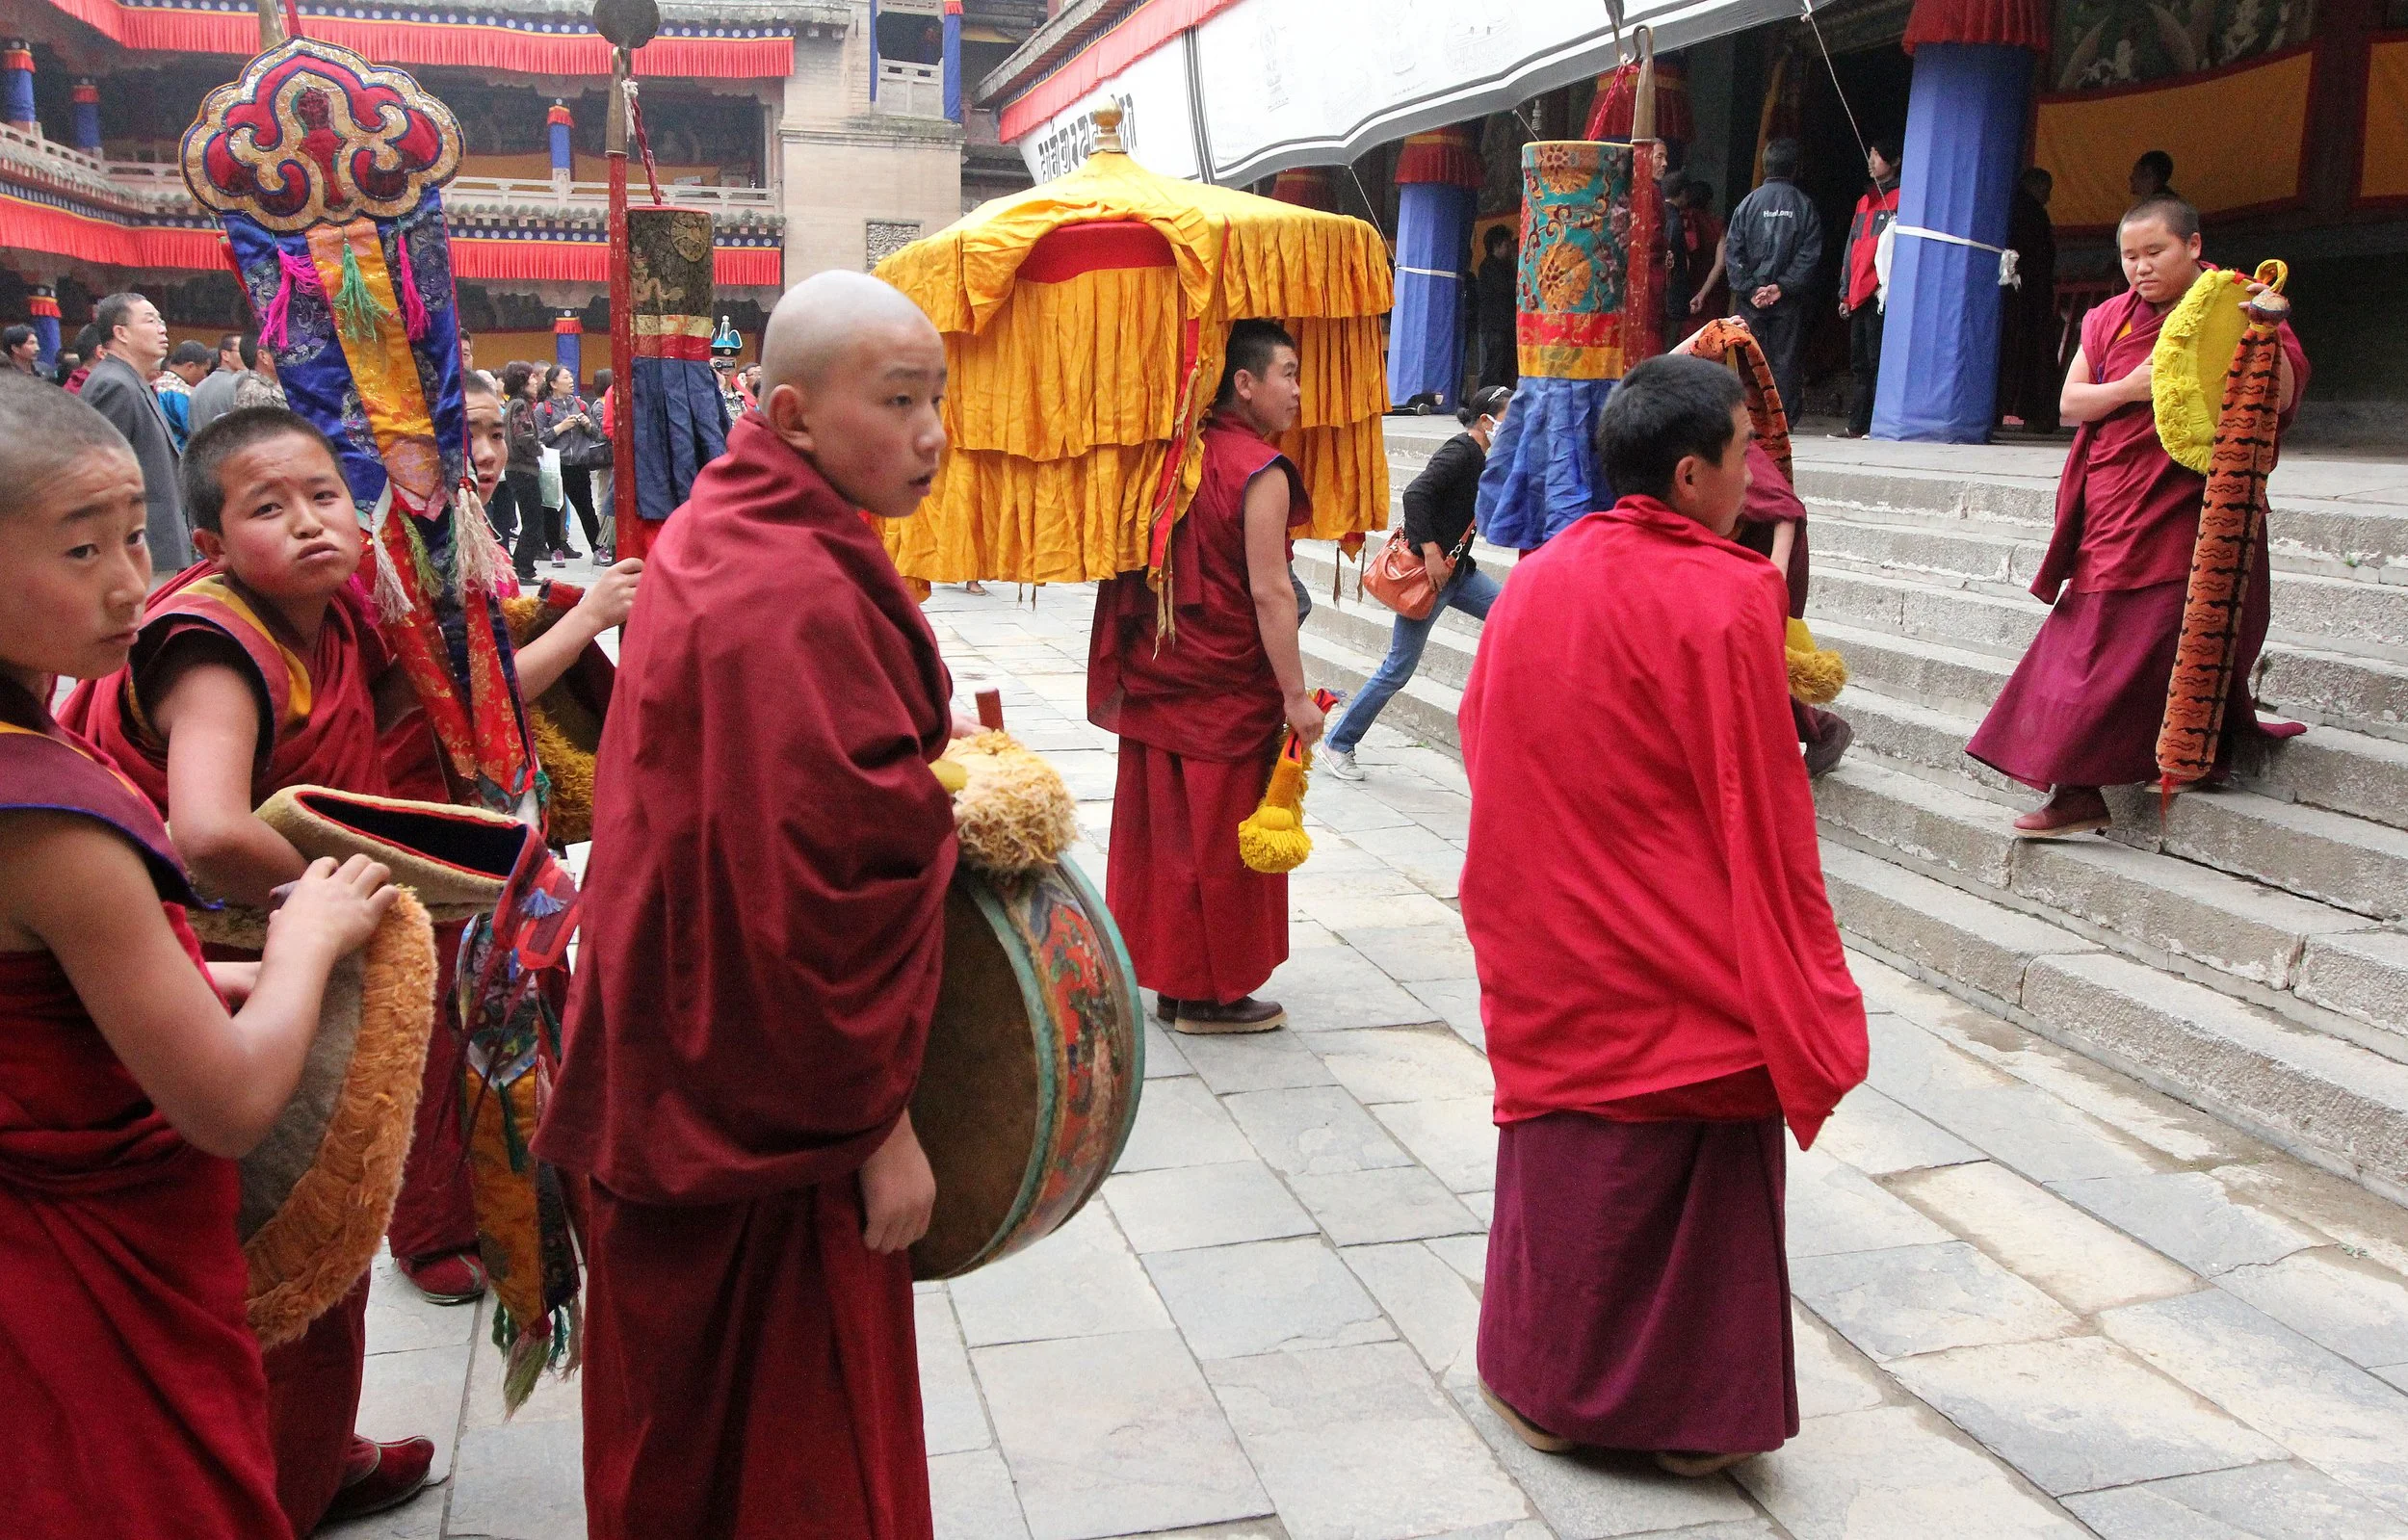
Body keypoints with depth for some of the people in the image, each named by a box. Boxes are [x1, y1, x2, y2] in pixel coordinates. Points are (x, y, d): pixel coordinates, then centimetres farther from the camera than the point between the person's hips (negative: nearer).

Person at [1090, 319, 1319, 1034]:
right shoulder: (1259, 471, -14)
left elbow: (1146, 572, 10)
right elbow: (1269, 592, -19)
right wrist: (1295, 695, -15)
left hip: (1156, 678, 7)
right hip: (1226, 687, -7)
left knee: (1163, 826, 13)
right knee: (1221, 835, 4)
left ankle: (1167, 974, 24)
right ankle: (1209, 993, 14)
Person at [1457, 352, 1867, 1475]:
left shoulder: (1534, 581, -1)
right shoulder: (1725, 602, -18)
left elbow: (1486, 749, 7)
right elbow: (1761, 815, -15)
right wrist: (1801, 996, -5)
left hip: (1553, 959, 5)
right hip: (1685, 976, -5)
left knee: (1562, 1156, 18)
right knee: (1695, 1176, 10)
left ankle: (1544, 1383, 30)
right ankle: (1693, 1410, 23)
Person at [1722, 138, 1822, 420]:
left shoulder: (1748, 202, 2)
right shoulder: (1804, 205, 1)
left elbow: (1732, 252, -3)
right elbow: (1810, 254, -6)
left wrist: (1749, 288, -4)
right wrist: (1783, 286, -7)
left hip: (1750, 300, 0)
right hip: (1789, 301, 0)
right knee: (1784, 360, 3)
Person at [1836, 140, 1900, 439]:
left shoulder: (1900, 198, 0)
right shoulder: (1865, 200, 23)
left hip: (1881, 294, -8)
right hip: (1858, 297, 8)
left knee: (1877, 361, -10)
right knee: (1858, 363, 8)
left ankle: (1878, 424, -10)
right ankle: (1857, 425, 11)